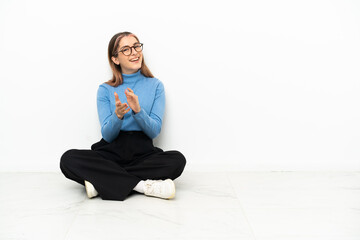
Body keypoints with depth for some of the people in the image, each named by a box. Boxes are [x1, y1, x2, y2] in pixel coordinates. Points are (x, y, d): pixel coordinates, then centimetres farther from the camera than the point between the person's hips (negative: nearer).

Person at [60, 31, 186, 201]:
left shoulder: (155, 86, 8)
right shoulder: (105, 90, 8)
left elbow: (154, 131, -1)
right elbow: (107, 135, 0)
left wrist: (138, 110, -20)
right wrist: (118, 115, -22)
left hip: (142, 153, 0)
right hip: (111, 151, 0)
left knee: (177, 159, -30)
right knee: (68, 159, -26)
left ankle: (102, 182, -27)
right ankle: (142, 185, -30)